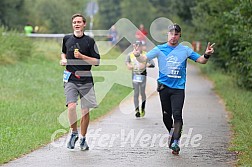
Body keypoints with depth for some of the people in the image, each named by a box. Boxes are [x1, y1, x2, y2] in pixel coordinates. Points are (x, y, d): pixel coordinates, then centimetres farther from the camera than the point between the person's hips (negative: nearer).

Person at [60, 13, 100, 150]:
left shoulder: (89, 41, 1)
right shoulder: (66, 39, 9)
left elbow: (97, 61, -2)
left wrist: (82, 57, -13)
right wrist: (63, 59, 9)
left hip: (86, 80, -1)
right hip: (70, 79, 1)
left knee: (85, 111, 2)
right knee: (71, 106, -20)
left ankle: (83, 139, 18)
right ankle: (74, 133, 1)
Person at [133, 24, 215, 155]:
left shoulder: (185, 50, 6)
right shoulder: (159, 49, 5)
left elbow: (201, 60, 7)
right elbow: (144, 58, -3)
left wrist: (207, 55, -16)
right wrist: (138, 55, -26)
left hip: (178, 88, -1)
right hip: (164, 86, 1)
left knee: (177, 114, -15)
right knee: (166, 115, 7)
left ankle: (175, 142, -18)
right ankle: (172, 132, 35)